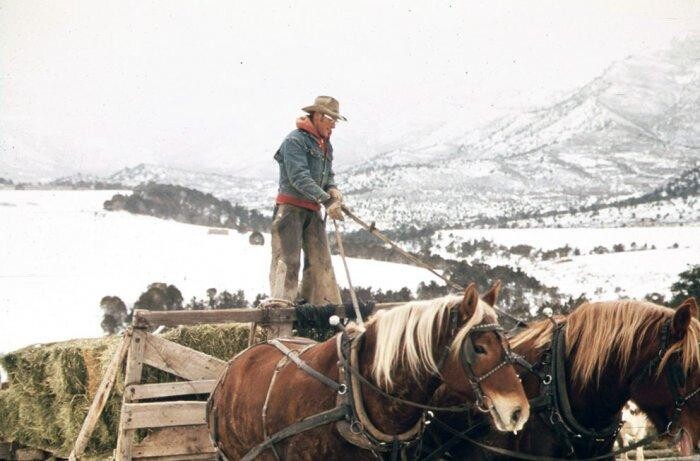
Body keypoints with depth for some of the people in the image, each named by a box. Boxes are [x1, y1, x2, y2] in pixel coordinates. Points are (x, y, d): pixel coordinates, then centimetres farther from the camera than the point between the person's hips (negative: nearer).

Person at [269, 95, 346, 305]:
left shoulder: (326, 146, 17)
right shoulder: (295, 140, -11)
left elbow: (328, 175, 21)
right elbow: (299, 177, -21)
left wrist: (333, 189, -4)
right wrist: (326, 199, -27)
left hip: (313, 210, 8)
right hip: (291, 207, -8)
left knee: (320, 260, 7)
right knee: (288, 259, -12)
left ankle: (325, 305, 12)